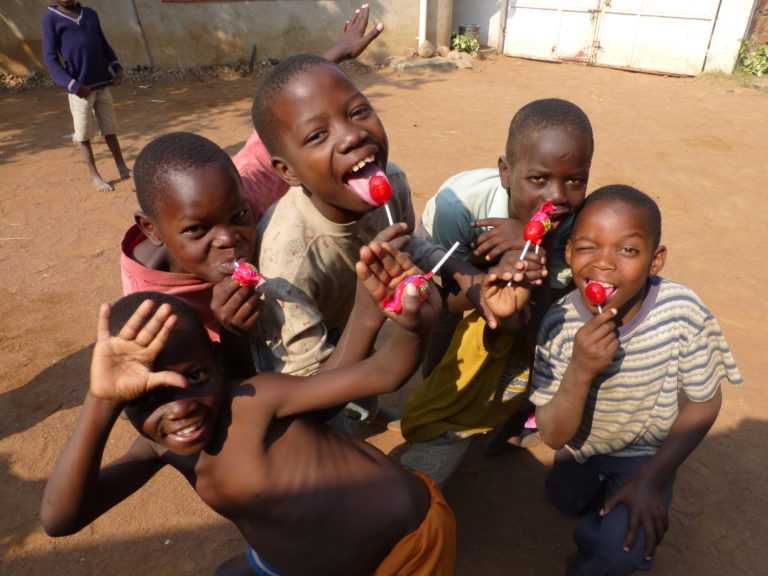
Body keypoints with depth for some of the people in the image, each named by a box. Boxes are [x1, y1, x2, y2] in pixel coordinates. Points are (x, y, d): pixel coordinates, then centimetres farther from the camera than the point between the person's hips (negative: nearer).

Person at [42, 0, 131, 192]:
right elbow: (50, 57, -6)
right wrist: (72, 84, -16)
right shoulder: (51, 18, -2)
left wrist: (117, 68, 2)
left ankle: (122, 169, 19)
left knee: (110, 129, 11)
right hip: (80, 89, -4)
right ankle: (95, 176, 11)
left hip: (103, 84, 4)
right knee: (84, 135, 3)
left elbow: (104, 45, 19)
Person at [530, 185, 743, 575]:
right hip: (581, 447, 2)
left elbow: (703, 403, -13)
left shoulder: (682, 312, -32)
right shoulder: (559, 323, -29)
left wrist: (651, 480, -13)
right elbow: (554, 436, -23)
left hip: (647, 452, -2)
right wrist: (580, 372, -41)